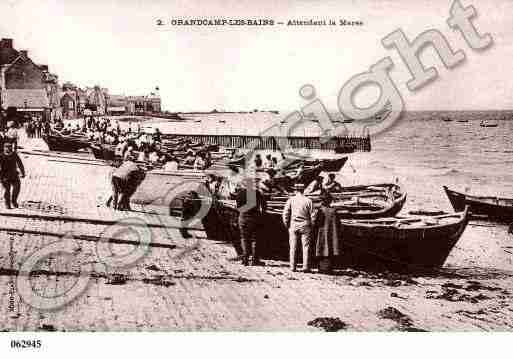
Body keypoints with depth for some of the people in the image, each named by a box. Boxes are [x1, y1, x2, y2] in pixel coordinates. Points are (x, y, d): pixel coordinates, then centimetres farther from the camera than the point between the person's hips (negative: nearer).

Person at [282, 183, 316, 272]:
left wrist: (287, 225, 7)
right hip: (305, 226, 0)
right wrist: (311, 226, 11)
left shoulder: (291, 200, 0)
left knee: (293, 247, 6)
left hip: (293, 226, 0)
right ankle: (306, 267, -2)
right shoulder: (308, 201, 0)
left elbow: (285, 214, -4)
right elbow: (313, 216, 0)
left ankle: (292, 267, 4)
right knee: (306, 247, 3)